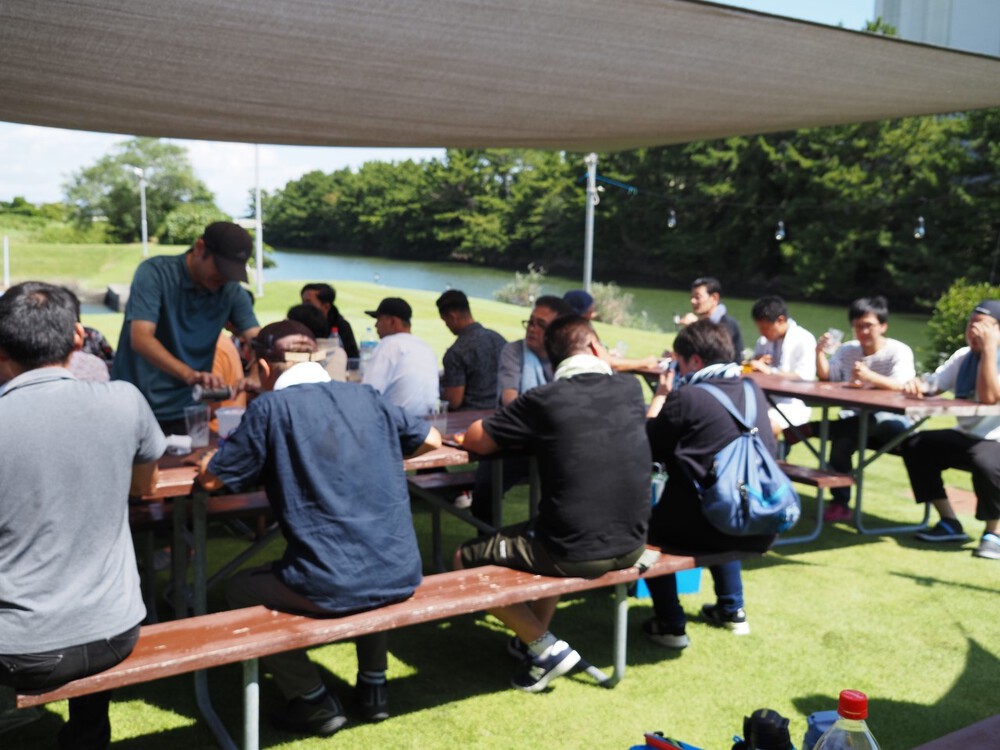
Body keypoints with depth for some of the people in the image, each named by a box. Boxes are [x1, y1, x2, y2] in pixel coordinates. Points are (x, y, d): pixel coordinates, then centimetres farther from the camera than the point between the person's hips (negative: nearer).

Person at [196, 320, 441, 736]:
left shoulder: (271, 406, -4)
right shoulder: (367, 396, 10)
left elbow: (211, 479, 5)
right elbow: (431, 439, 23)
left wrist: (215, 455, 26)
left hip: (332, 588, -5)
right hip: (401, 575, 5)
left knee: (238, 590, 23)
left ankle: (315, 702, 20)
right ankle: (373, 686, 37)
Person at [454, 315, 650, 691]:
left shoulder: (544, 400, -12)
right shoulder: (630, 388, 1)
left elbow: (474, 440, -2)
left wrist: (524, 432, 14)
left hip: (573, 555, -6)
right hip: (631, 547, 6)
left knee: (465, 560, 13)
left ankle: (546, 648, 12)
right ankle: (534, 638, 37)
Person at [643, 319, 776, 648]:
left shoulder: (687, 397, -12)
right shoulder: (754, 391, 7)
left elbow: (647, 447, -2)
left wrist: (661, 395, 9)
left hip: (706, 526, -6)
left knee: (647, 525, 22)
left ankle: (671, 624, 17)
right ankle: (732, 611, 40)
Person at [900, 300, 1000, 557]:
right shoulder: (964, 356, 7)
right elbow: (932, 385, 6)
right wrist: (916, 385, -18)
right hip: (967, 437, 8)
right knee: (914, 445, -4)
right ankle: (950, 524, 4)